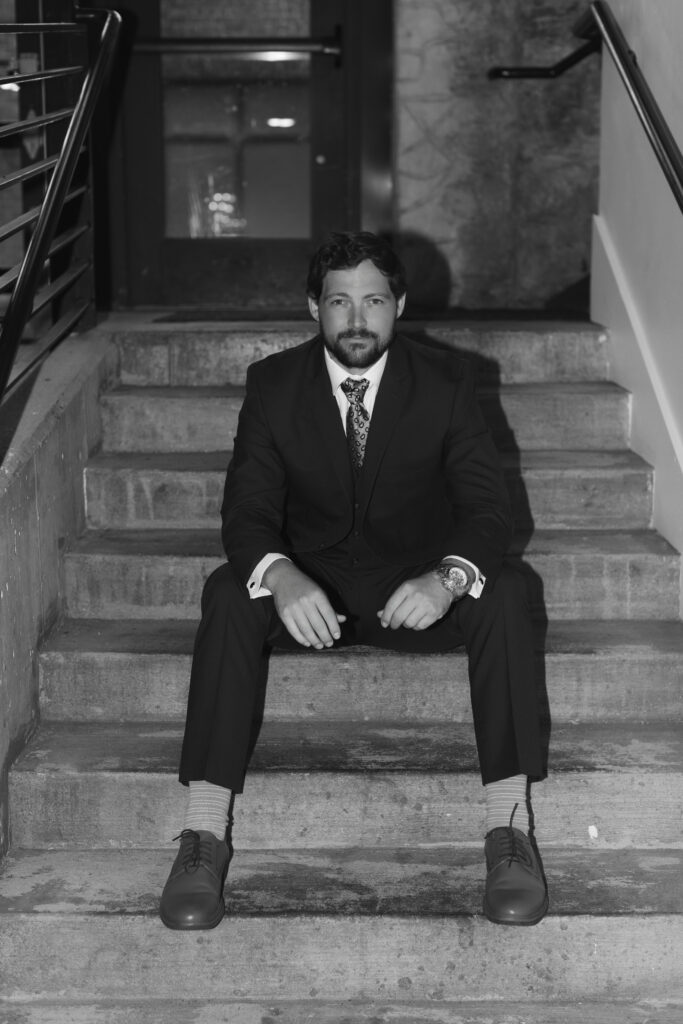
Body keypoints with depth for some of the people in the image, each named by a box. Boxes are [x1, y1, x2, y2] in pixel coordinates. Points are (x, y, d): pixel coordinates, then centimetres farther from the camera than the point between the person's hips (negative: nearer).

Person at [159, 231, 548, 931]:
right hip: (307, 588, 0)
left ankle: (510, 829, -29)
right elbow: (247, 510, -12)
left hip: (418, 588, 0)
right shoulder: (272, 383, -4)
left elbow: (487, 507, -12)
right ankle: (205, 833, -31)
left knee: (502, 592, -30)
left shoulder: (446, 381, -5)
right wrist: (279, 575, -38)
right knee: (228, 592, -30)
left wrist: (448, 577, -37)